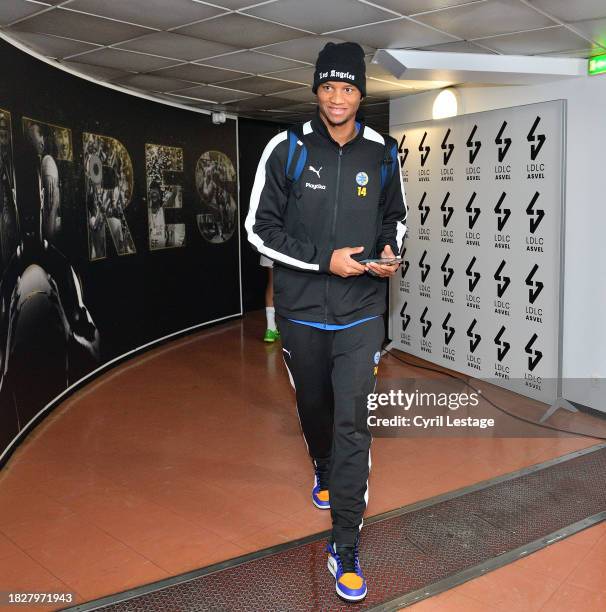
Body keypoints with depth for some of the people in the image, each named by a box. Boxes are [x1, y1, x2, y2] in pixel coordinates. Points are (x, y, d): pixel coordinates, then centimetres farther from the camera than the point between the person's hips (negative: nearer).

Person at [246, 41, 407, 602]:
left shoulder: (382, 153, 1)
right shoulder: (287, 150, -5)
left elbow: (395, 215, 16)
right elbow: (260, 228, -5)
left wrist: (390, 250, -7)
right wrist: (324, 259, -16)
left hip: (361, 312, 0)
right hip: (302, 310, 1)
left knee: (352, 421, -7)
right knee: (314, 407, 19)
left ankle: (345, 548, 4)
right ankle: (324, 471, 53)